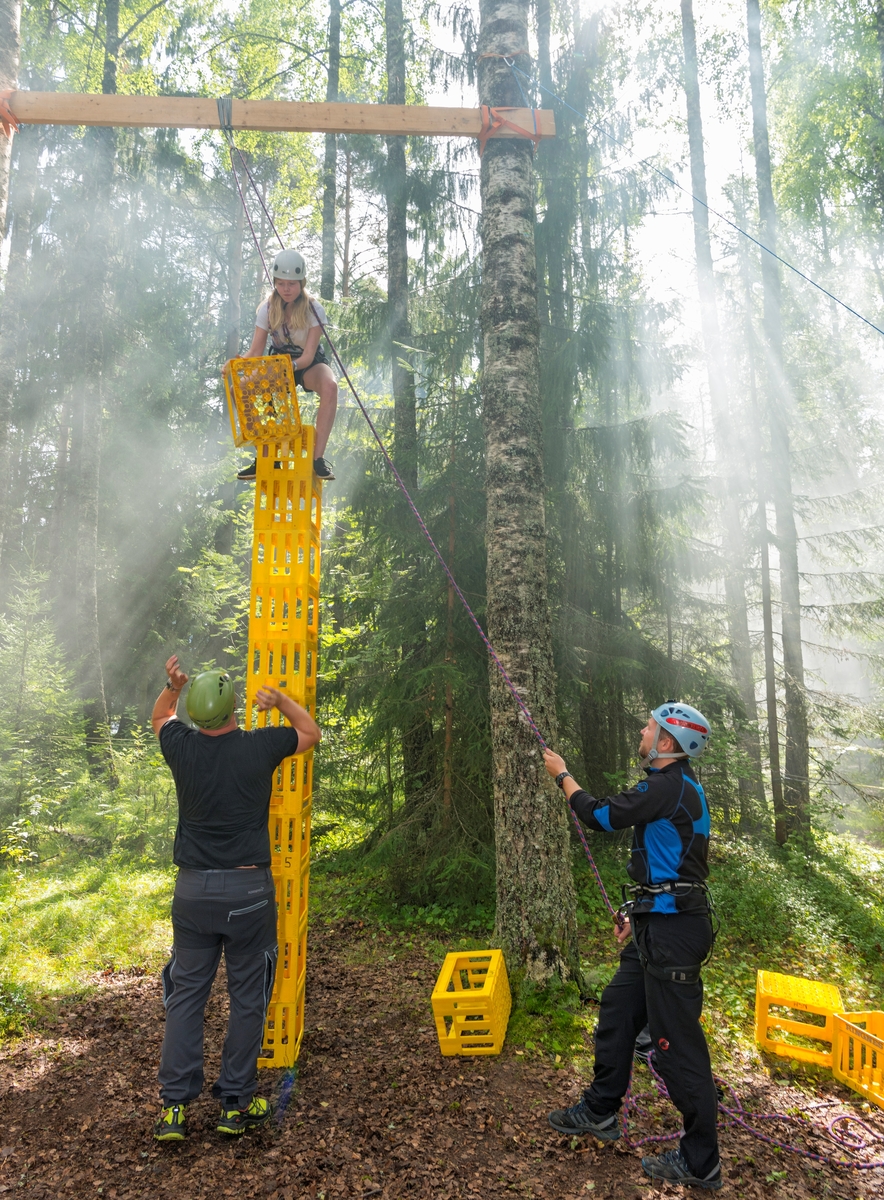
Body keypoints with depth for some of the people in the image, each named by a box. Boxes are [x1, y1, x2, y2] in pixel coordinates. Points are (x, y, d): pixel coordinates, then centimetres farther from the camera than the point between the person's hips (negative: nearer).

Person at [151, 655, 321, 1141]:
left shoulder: (182, 749, -5)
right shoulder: (260, 747, -10)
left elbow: (161, 716, 19)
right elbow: (311, 732, 10)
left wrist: (171, 686, 2)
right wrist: (278, 698, 10)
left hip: (192, 891, 2)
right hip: (249, 890, -2)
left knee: (185, 994, 15)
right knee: (247, 998, 12)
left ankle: (174, 1106, 17)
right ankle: (235, 1105, 21)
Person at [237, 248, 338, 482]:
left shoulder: (314, 309, -18)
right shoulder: (267, 308, -11)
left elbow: (308, 355, -24)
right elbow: (255, 351, -12)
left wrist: (291, 365, -46)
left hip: (309, 364, -3)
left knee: (330, 386, -40)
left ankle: (317, 457, -37)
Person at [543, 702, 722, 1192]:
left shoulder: (668, 787, -20)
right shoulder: (678, 786, 13)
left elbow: (601, 816, -13)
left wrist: (562, 775, 3)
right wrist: (640, 913, 23)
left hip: (672, 932, -11)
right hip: (659, 926, 11)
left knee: (677, 1044, 0)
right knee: (616, 1010, 19)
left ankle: (700, 1164, 15)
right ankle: (599, 1111, 35)